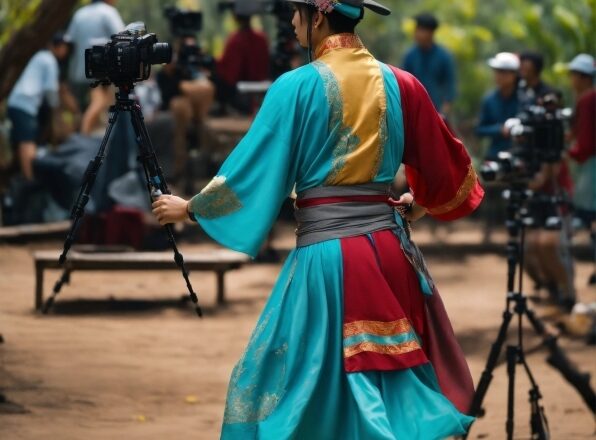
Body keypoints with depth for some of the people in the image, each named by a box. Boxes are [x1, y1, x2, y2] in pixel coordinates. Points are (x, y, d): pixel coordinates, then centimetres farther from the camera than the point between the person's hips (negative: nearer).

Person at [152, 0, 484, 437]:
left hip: (325, 250, -4)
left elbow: (253, 167, -3)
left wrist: (190, 208, 11)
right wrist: (419, 202, 36)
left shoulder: (298, 86, -7)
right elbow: (447, 168, 16)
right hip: (390, 247, 4)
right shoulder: (399, 85, 5)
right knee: (399, 375, 13)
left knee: (280, 381, 6)